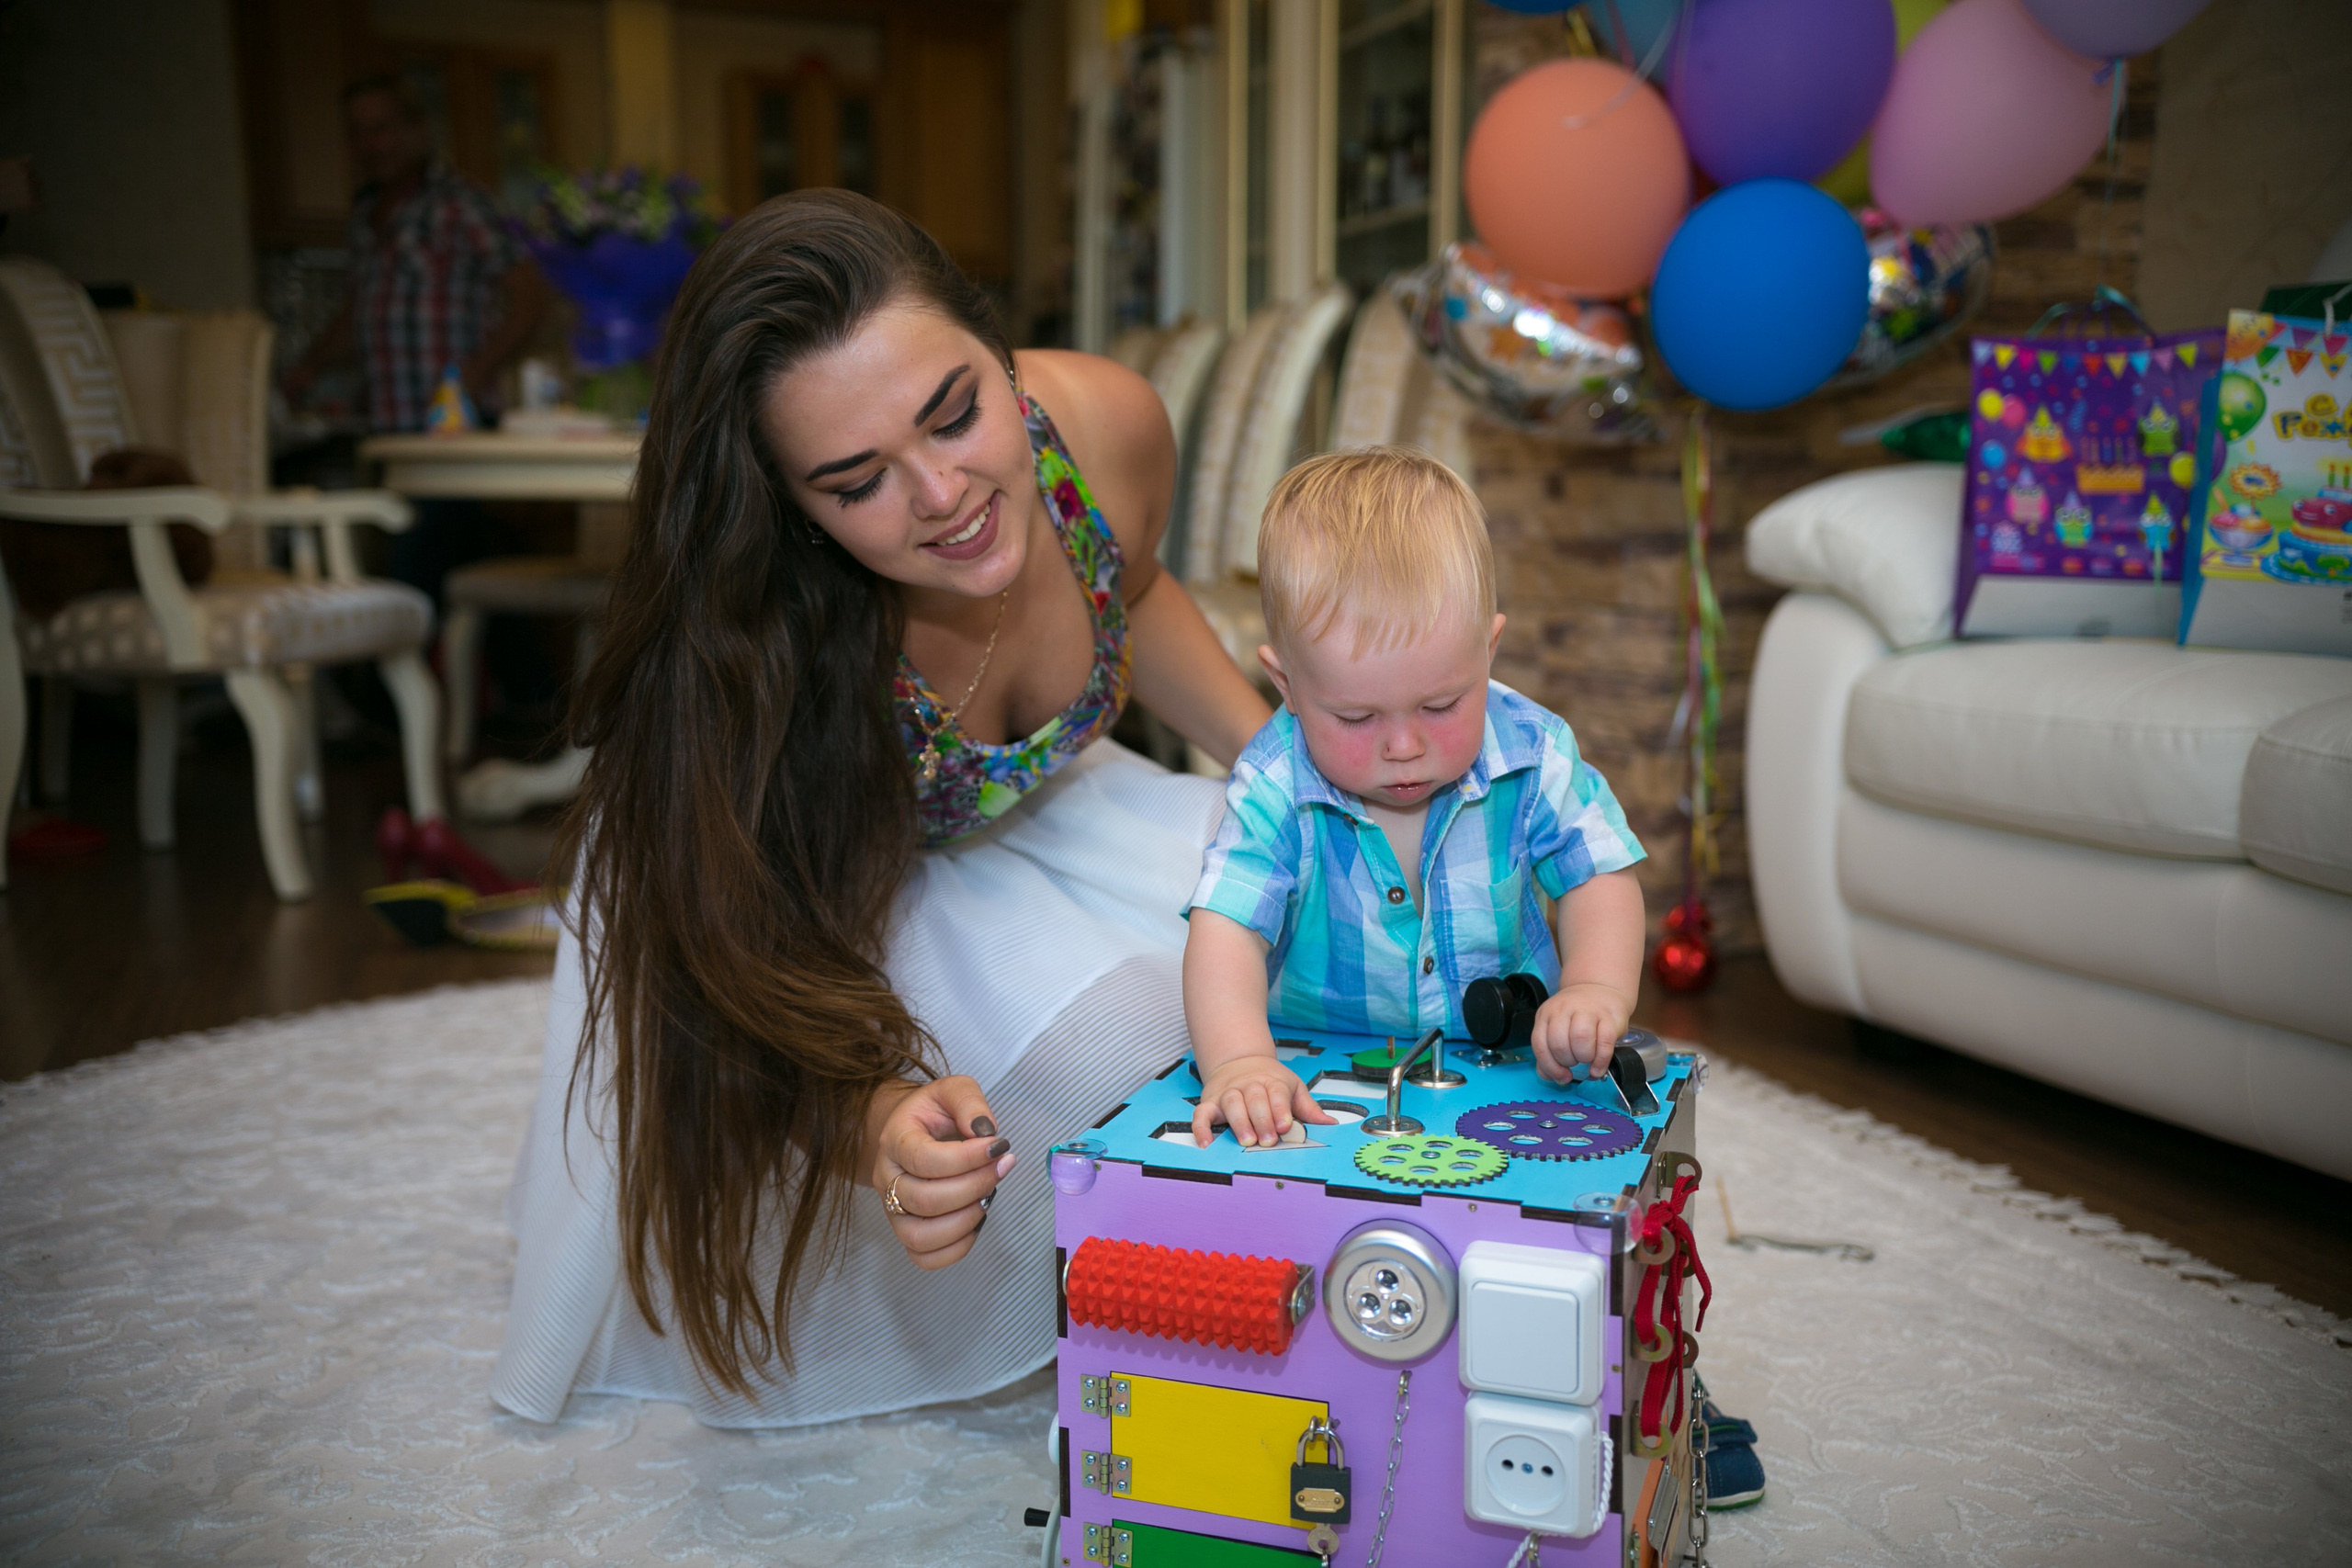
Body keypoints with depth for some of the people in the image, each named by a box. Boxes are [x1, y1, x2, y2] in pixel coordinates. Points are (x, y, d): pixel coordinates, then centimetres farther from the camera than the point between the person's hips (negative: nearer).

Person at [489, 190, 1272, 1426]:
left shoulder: (1108, 422, -27)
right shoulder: (763, 645, -40)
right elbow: (781, 990, -33)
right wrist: (886, 1126, -56)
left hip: (1039, 817, 5)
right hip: (823, 859, -5)